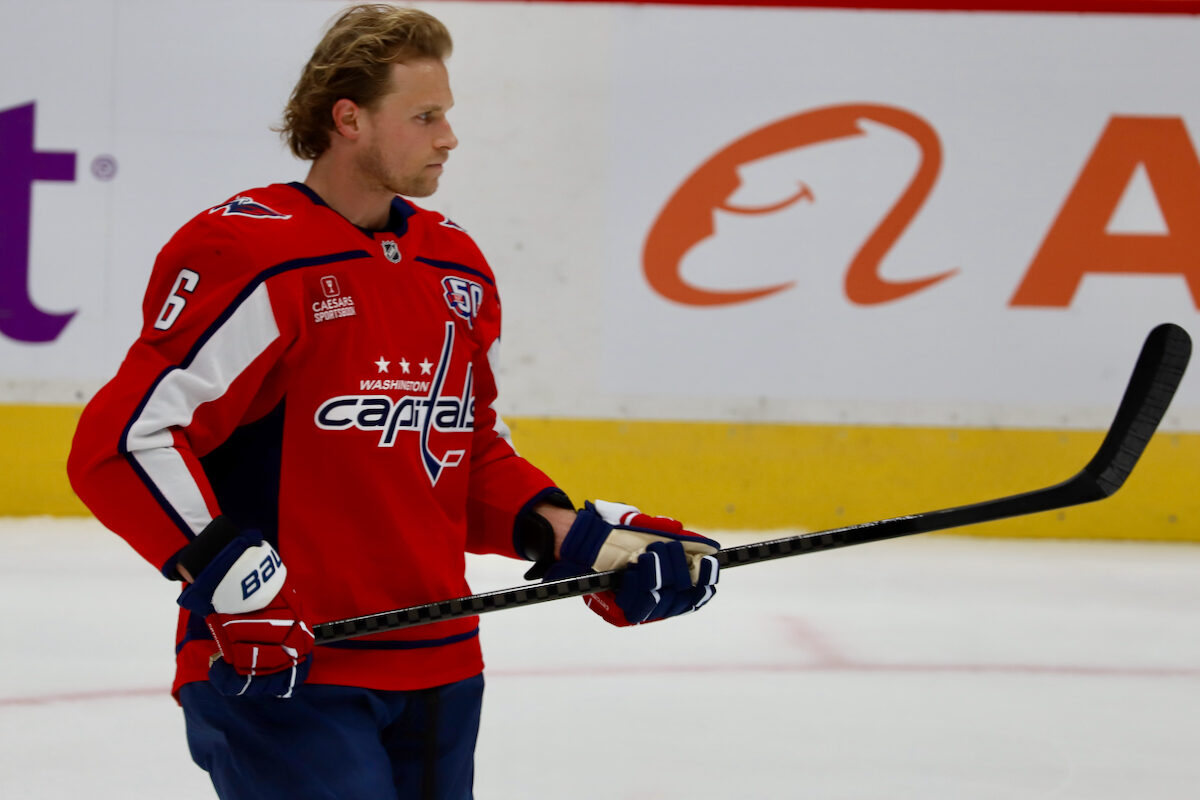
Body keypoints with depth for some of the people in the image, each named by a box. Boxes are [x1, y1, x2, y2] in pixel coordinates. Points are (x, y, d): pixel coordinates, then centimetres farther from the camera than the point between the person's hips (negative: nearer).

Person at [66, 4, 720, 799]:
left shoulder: (457, 267, 13)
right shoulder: (252, 257, -13)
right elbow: (121, 442, -16)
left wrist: (579, 538, 6)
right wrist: (232, 573, -23)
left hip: (438, 668, 8)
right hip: (278, 666, -8)